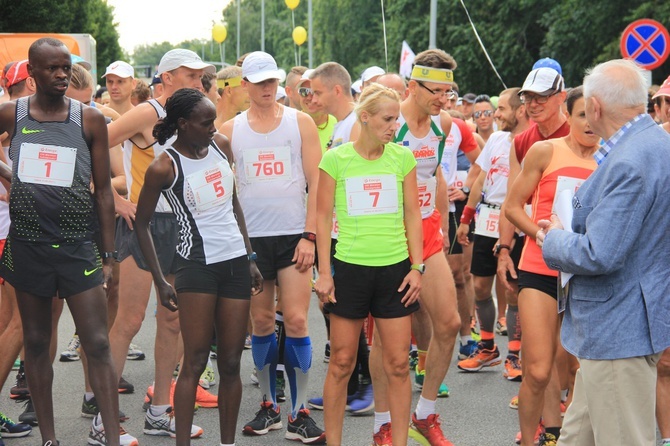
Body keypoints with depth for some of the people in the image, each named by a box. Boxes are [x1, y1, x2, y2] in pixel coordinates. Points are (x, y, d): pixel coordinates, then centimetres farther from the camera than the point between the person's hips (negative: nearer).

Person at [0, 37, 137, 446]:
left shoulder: (90, 120, 0)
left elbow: (103, 190, 3)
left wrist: (109, 256, 1)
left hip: (78, 244, -1)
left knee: (98, 344, -5)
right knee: (36, 343, 8)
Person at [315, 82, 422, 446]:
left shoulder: (403, 157, 3)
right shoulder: (336, 159, -4)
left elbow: (412, 215, 8)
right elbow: (323, 217, 1)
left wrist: (417, 266, 1)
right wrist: (324, 273, -3)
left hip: (394, 269, 2)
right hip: (350, 268, -2)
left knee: (397, 365, 3)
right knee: (341, 363, 5)